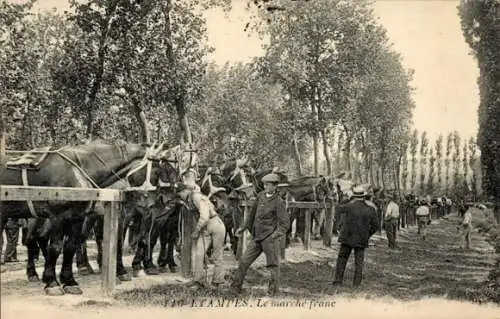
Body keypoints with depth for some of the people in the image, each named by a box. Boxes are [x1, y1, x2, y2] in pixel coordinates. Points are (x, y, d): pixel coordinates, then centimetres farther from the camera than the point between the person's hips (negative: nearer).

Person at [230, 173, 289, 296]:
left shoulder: (278, 202, -10)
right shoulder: (261, 195, 8)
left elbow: (285, 223, -14)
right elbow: (253, 213, 20)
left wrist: (276, 234, -30)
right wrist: (243, 227, 22)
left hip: (270, 237, -6)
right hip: (257, 237, 6)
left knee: (273, 265, 1)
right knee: (244, 261, 5)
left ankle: (273, 290, 12)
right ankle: (236, 286, 16)